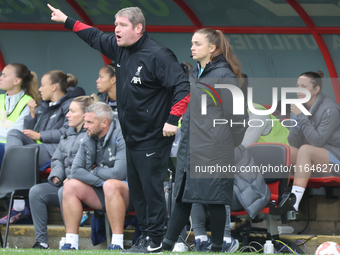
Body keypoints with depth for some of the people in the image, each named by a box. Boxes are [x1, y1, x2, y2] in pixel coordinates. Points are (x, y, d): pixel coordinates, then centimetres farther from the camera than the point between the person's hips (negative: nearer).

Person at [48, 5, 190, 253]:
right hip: (131, 137, 9)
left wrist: (173, 119, -26)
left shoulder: (158, 55, -20)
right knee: (136, 188, 13)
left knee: (151, 187, -5)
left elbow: (182, 87, -23)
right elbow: (95, 37, 23)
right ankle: (146, 231, 21)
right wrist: (67, 21, 26)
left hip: (153, 138, -9)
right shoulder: (120, 48, 5)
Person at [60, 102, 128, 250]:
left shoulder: (121, 138, -16)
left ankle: (117, 244, -36)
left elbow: (119, 173, -27)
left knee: (111, 185, -38)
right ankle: (71, 243, -14)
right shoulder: (88, 141, 6)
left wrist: (95, 171, -9)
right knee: (70, 185, -11)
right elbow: (76, 171, -4)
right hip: (102, 193, 7)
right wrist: (101, 181, -18)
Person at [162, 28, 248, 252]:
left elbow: (237, 116, -10)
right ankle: (166, 246, 10)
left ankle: (216, 248, 7)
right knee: (182, 197, 9)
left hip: (213, 153, -8)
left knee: (215, 200, -1)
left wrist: (230, 145, -2)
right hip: (189, 150, 8)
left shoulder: (224, 76, -10)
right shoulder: (194, 75, 15)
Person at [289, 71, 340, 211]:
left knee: (305, 149, -34)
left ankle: (294, 202, -43)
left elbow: (318, 142, -24)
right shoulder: (299, 106, 2)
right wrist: (296, 121, -19)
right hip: (310, 158, 7)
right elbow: (294, 143, -1)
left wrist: (301, 117, -25)